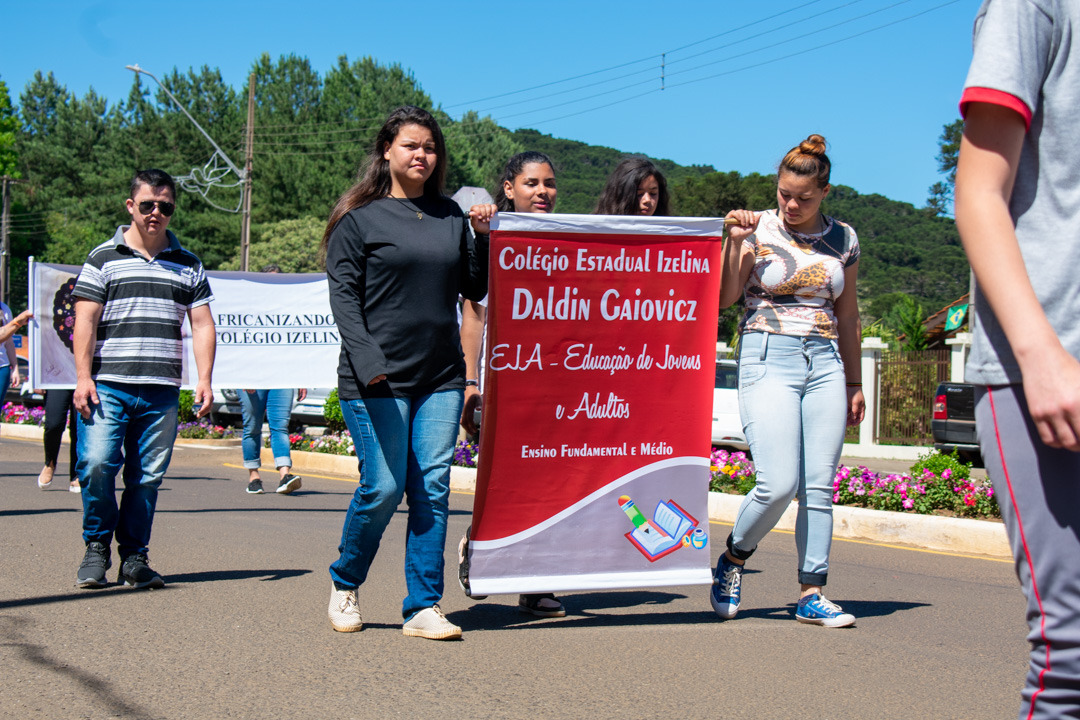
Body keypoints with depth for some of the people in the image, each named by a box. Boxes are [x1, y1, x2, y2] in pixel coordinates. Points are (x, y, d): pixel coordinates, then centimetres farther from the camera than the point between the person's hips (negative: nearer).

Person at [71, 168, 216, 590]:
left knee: (148, 476, 1)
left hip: (162, 391, 2)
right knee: (96, 464, -13)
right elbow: (84, 321, 2)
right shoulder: (103, 258, 7)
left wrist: (204, 380, 1)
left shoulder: (188, 265, 16)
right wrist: (83, 378, -7)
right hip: (107, 386, -2)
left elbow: (202, 324, 13)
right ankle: (97, 546, 7)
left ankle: (134, 557, 12)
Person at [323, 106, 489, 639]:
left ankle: (423, 606, 8)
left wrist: (484, 235, 0)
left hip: (441, 377, 4)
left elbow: (475, 290, 16)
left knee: (433, 488, 1)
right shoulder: (358, 219, 0)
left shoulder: (451, 216, 13)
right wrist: (368, 363, -17)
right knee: (383, 487, -4)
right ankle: (344, 583, 21)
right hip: (377, 380, -4)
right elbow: (343, 295, -6)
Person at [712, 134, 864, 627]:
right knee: (779, 483, -14)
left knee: (820, 486, -1)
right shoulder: (757, 229, 3)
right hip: (768, 359, -4)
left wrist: (854, 383, 18)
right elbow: (724, 298, -3)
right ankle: (733, 559, 12)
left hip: (824, 364, 4)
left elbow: (847, 316, 18)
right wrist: (736, 242, -13)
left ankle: (811, 594, 6)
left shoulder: (842, 240, 12)